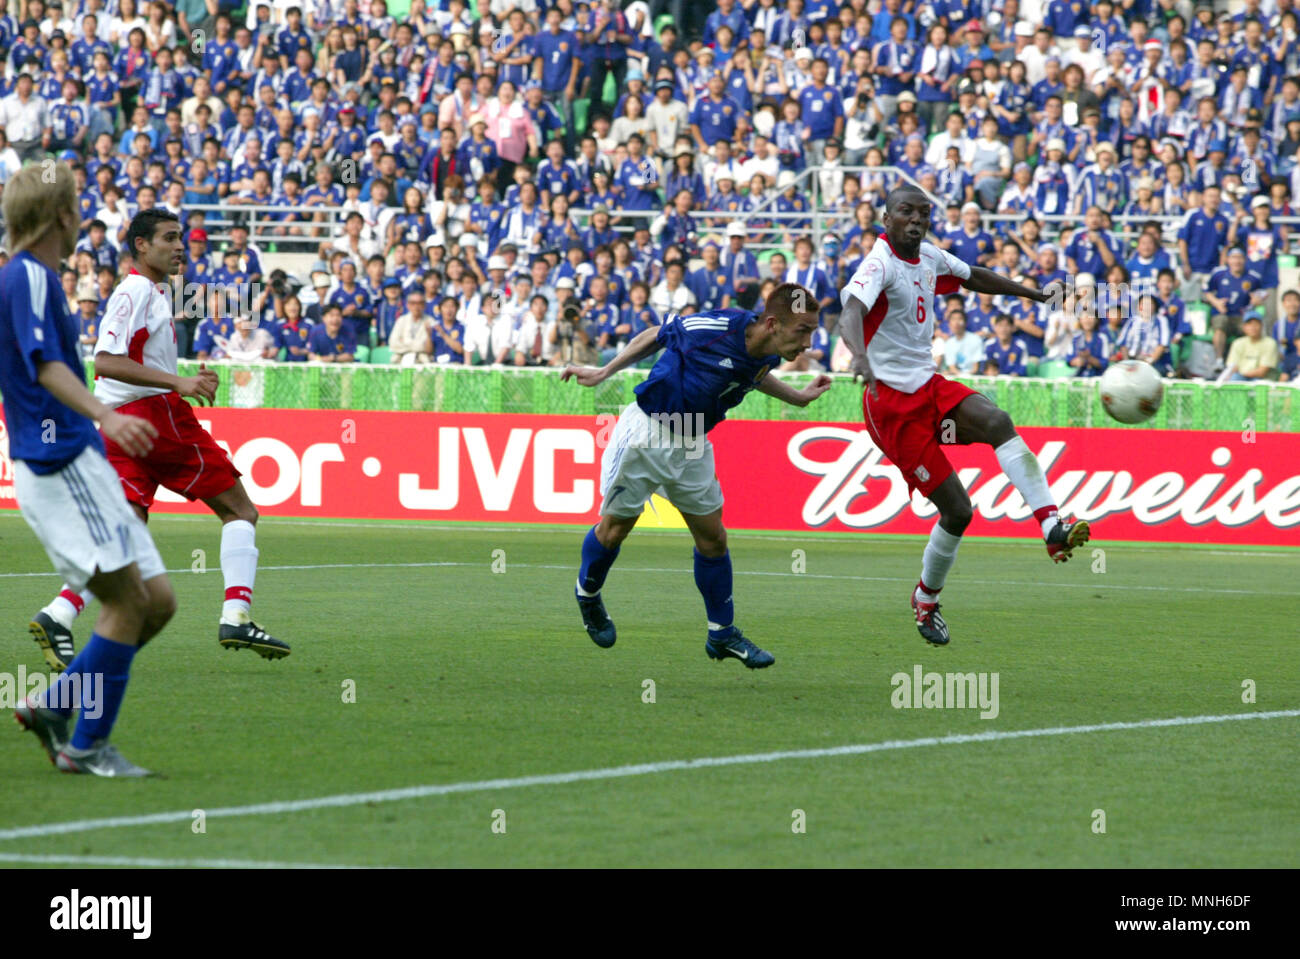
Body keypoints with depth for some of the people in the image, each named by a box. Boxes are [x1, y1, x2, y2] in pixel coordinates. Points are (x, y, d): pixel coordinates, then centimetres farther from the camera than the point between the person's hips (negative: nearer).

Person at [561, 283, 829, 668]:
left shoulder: (767, 355, -10)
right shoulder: (714, 328, -29)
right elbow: (655, 335, -10)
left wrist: (798, 397, 14)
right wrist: (603, 372, -2)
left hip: (693, 445, 5)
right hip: (647, 432, -5)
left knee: (712, 537, 5)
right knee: (614, 529, 8)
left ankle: (722, 633, 19)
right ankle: (588, 594, 36)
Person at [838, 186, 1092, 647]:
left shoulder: (929, 258, 10)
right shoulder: (880, 265, -16)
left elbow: (974, 277, 32)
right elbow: (850, 313, -36)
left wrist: (1035, 294, 33)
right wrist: (860, 357, -56)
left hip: (929, 385, 7)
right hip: (893, 401, -7)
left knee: (997, 422, -25)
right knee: (956, 509, -8)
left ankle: (1052, 527, -35)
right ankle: (926, 600, 15)